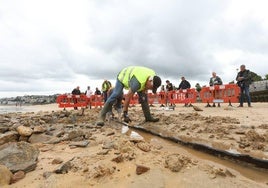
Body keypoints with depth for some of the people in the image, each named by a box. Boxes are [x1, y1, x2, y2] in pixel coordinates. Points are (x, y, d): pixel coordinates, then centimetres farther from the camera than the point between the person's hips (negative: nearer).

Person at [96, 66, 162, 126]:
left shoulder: (153, 75, -21)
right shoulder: (138, 82, -45)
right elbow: (128, 96, -40)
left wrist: (144, 90, -13)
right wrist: (125, 113, -34)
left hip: (133, 75, 7)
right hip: (123, 76, -7)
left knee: (144, 96, -2)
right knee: (115, 95, -23)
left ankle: (148, 117, 5)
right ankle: (101, 117, -20)